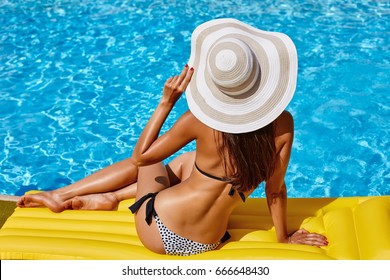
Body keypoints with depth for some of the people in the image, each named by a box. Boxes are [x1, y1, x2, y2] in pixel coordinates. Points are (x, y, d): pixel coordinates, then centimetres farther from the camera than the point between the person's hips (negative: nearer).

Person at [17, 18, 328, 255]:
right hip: (207, 243, 4)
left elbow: (140, 155, -8)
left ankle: (62, 194, 38)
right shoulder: (283, 124, -14)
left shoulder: (201, 119, -20)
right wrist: (283, 237, 13)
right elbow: (276, 189, -3)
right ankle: (110, 198, 28)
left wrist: (167, 102, -8)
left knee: (146, 161, 27)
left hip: (159, 234, -3)